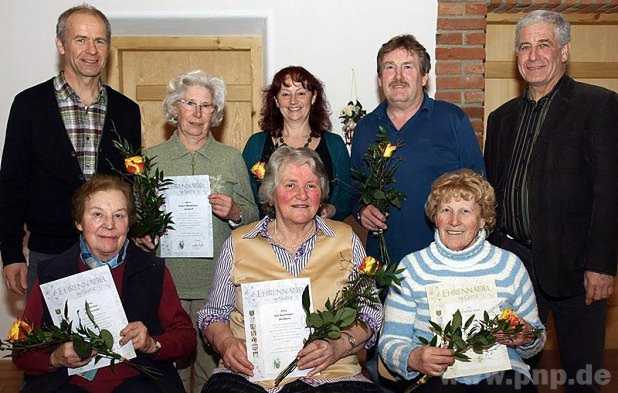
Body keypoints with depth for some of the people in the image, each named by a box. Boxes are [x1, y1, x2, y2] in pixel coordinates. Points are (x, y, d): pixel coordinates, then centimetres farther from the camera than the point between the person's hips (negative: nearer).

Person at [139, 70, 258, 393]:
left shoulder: (232, 158, 6)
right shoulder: (150, 158, 7)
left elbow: (253, 215, 9)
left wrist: (234, 212, -12)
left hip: (217, 284, 0)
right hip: (165, 281, 1)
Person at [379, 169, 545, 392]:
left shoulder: (509, 265, 8)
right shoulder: (411, 267, 3)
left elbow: (537, 339, 15)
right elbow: (390, 341, 1)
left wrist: (526, 338, -9)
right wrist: (413, 359, -21)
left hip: (500, 375, 3)